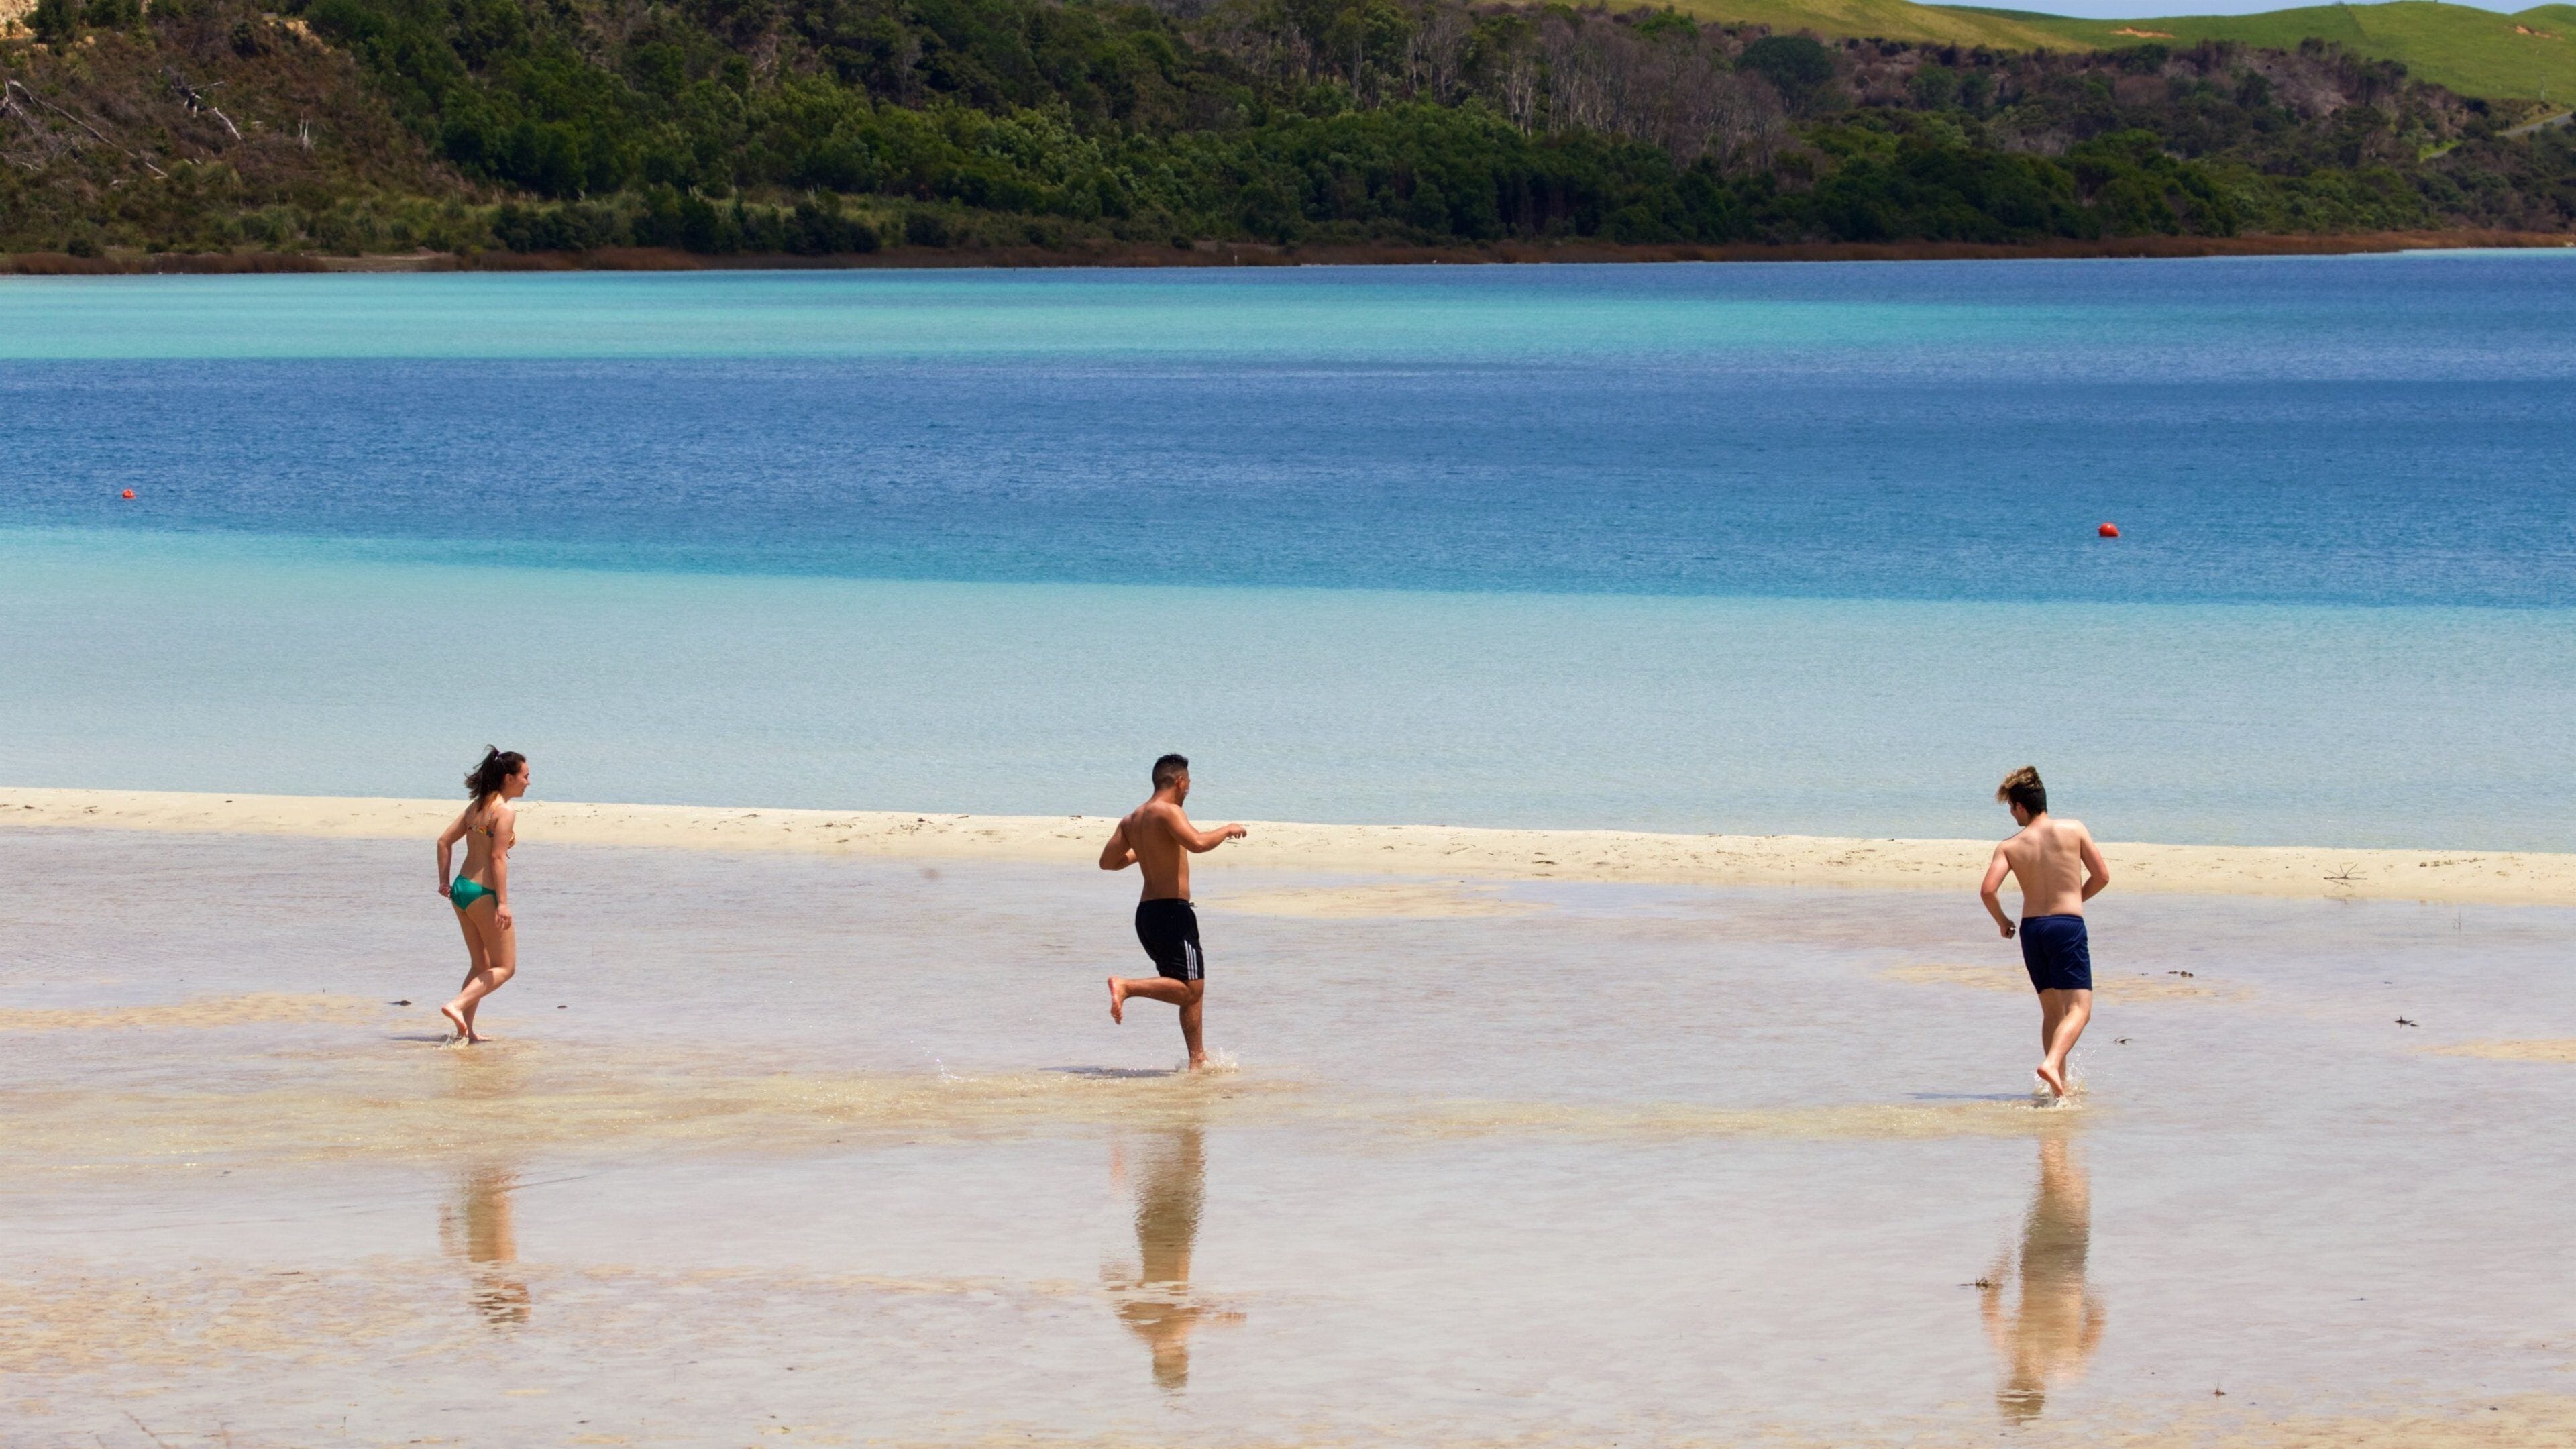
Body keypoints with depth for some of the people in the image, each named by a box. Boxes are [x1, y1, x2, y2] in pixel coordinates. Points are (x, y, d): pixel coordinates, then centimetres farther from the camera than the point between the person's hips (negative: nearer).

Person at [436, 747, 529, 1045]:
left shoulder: (476, 806, 12)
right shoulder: (505, 812, -13)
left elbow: (444, 841, 14)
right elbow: (498, 858, -20)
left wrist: (444, 880, 18)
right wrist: (503, 903, -22)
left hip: (461, 888, 9)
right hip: (484, 893, -9)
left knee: (481, 965, 17)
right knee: (505, 967, 0)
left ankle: (466, 1031, 14)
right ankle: (457, 1006, -16)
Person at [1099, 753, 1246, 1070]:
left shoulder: (1132, 820, 14)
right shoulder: (1167, 812, -12)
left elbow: (1107, 861, 17)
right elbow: (1198, 843, -26)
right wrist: (1228, 830, -8)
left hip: (1147, 912, 9)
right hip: (1171, 911, -9)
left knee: (1194, 988, 16)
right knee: (1188, 989, -10)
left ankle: (1198, 1059, 18)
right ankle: (1126, 986, -20)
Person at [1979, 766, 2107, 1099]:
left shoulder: (2010, 847, 2)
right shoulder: (2074, 830, 2)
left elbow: (1988, 890, -9)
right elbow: (2102, 876, 4)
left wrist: (2003, 921, 9)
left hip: (2032, 928, 3)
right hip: (2068, 925, -3)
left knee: (2052, 1011, 16)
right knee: (2079, 1009, -7)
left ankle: (2059, 1088, 12)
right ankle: (2052, 1063, -33)